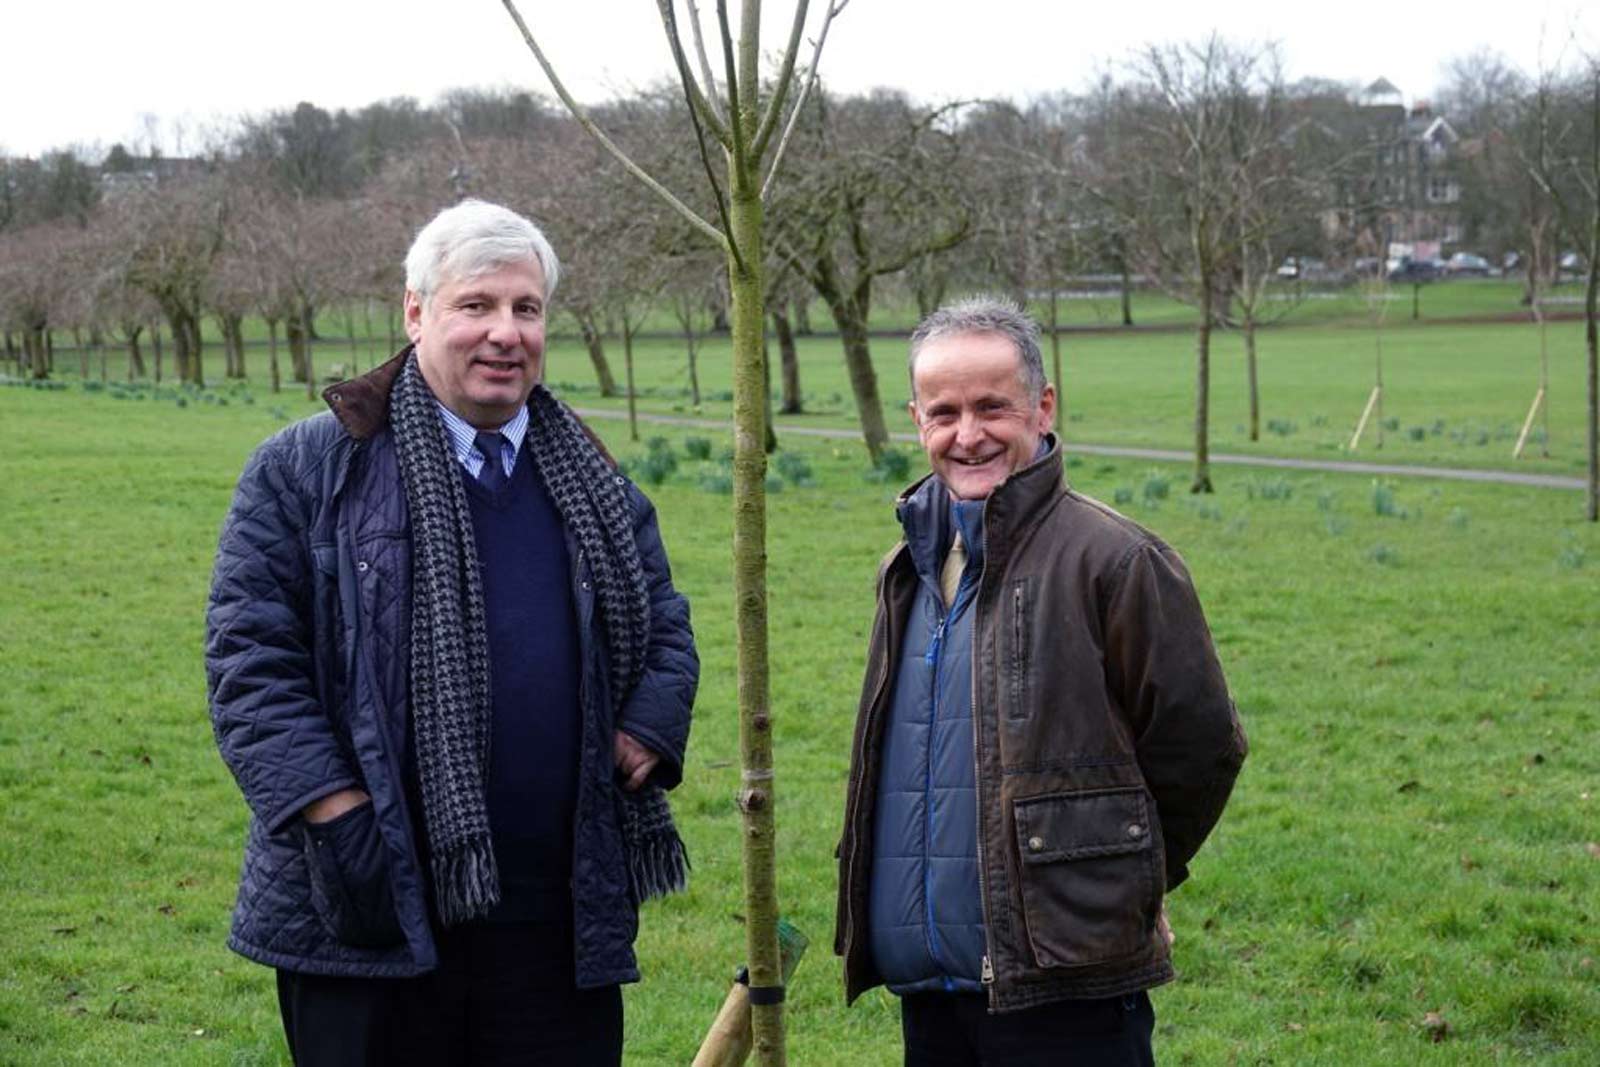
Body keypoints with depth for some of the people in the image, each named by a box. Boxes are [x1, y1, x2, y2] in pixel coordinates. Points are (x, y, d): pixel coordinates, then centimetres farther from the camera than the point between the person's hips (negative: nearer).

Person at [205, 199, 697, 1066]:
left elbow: (667, 631, 21)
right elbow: (250, 659, -5)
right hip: (371, 918, -4)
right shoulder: (308, 472, -1)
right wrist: (338, 817, -13)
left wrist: (643, 743, 2)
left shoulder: (591, 484, 14)